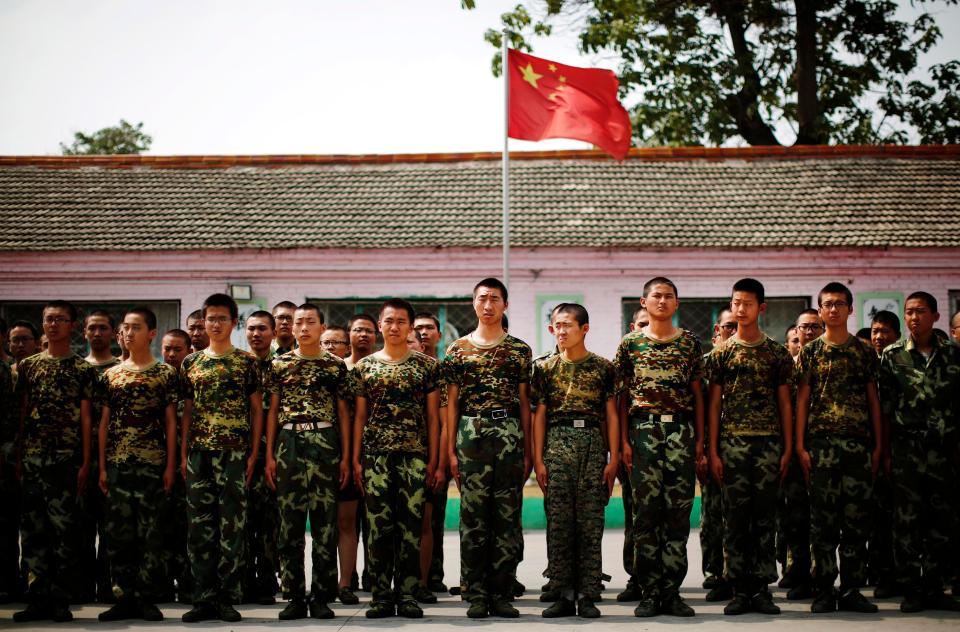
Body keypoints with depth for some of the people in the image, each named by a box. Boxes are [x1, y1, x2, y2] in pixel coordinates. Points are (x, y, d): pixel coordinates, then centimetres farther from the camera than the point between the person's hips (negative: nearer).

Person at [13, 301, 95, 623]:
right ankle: (38, 599, 8)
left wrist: (86, 463, -4)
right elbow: (22, 414, 11)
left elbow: (86, 418, 2)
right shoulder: (27, 365, 12)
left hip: (66, 460, -3)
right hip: (31, 459, 3)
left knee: (63, 530, -3)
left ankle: (60, 600, 2)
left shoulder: (83, 370, 5)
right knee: (32, 530, 3)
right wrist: (17, 458, 5)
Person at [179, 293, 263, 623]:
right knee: (199, 526, 3)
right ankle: (204, 598, 8)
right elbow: (187, 411, 13)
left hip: (235, 453, -3)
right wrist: (183, 454, 6)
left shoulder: (247, 362, 4)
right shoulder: (191, 363, 11)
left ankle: (228, 599, 3)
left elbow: (257, 409, 4)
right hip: (199, 453, 3)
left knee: (232, 525, -2)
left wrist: (254, 452, -3)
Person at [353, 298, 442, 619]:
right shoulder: (364, 366, 9)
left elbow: (433, 416, 5)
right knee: (378, 526, 0)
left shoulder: (427, 365, 5)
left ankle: (407, 594, 7)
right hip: (375, 455, 1)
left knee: (411, 526, 0)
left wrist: (434, 461, -1)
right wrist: (355, 459, 3)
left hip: (415, 455, -1)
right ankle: (381, 595, 6)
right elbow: (360, 417, 10)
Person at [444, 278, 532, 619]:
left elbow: (525, 402, 10)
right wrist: (450, 449, 1)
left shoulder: (520, 350, 10)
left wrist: (528, 451, 5)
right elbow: (452, 402, 8)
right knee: (473, 515, -1)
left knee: (508, 515, 1)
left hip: (510, 434, 1)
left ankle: (502, 593, 6)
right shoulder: (458, 349, 9)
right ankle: (475, 594, 4)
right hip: (471, 434, -1)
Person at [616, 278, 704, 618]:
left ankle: (671, 590, 5)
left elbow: (697, 394, 11)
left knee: (679, 510, -1)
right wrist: (623, 439, -1)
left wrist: (700, 439, 5)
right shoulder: (631, 343, 8)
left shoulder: (689, 342, 11)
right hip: (644, 429, -1)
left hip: (681, 430, 1)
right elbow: (622, 395, 7)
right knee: (646, 509, -2)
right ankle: (650, 592, 3)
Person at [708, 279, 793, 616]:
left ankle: (762, 588, 6)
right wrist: (713, 451, 0)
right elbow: (714, 404, 6)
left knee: (765, 517, 1)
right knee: (735, 518, 0)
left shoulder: (778, 353, 8)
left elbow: (784, 404, 8)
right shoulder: (722, 353, 7)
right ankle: (740, 590, 4)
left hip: (769, 443, 0)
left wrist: (788, 449, 1)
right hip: (732, 444, 0)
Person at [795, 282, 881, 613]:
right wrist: (800, 446, -3)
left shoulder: (865, 351, 10)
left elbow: (873, 400, 11)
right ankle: (824, 590, 4)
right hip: (821, 444, -1)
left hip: (858, 443, 1)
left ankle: (852, 589, 7)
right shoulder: (810, 351, 8)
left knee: (857, 519, 1)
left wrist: (878, 445, 4)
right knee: (823, 519, 0)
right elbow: (802, 400, 5)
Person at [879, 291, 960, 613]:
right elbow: (885, 409, 3)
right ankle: (912, 590, 5)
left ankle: (934, 588, 13)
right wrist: (885, 451, -2)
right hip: (906, 449, -2)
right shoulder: (892, 356, 3)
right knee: (906, 520, -1)